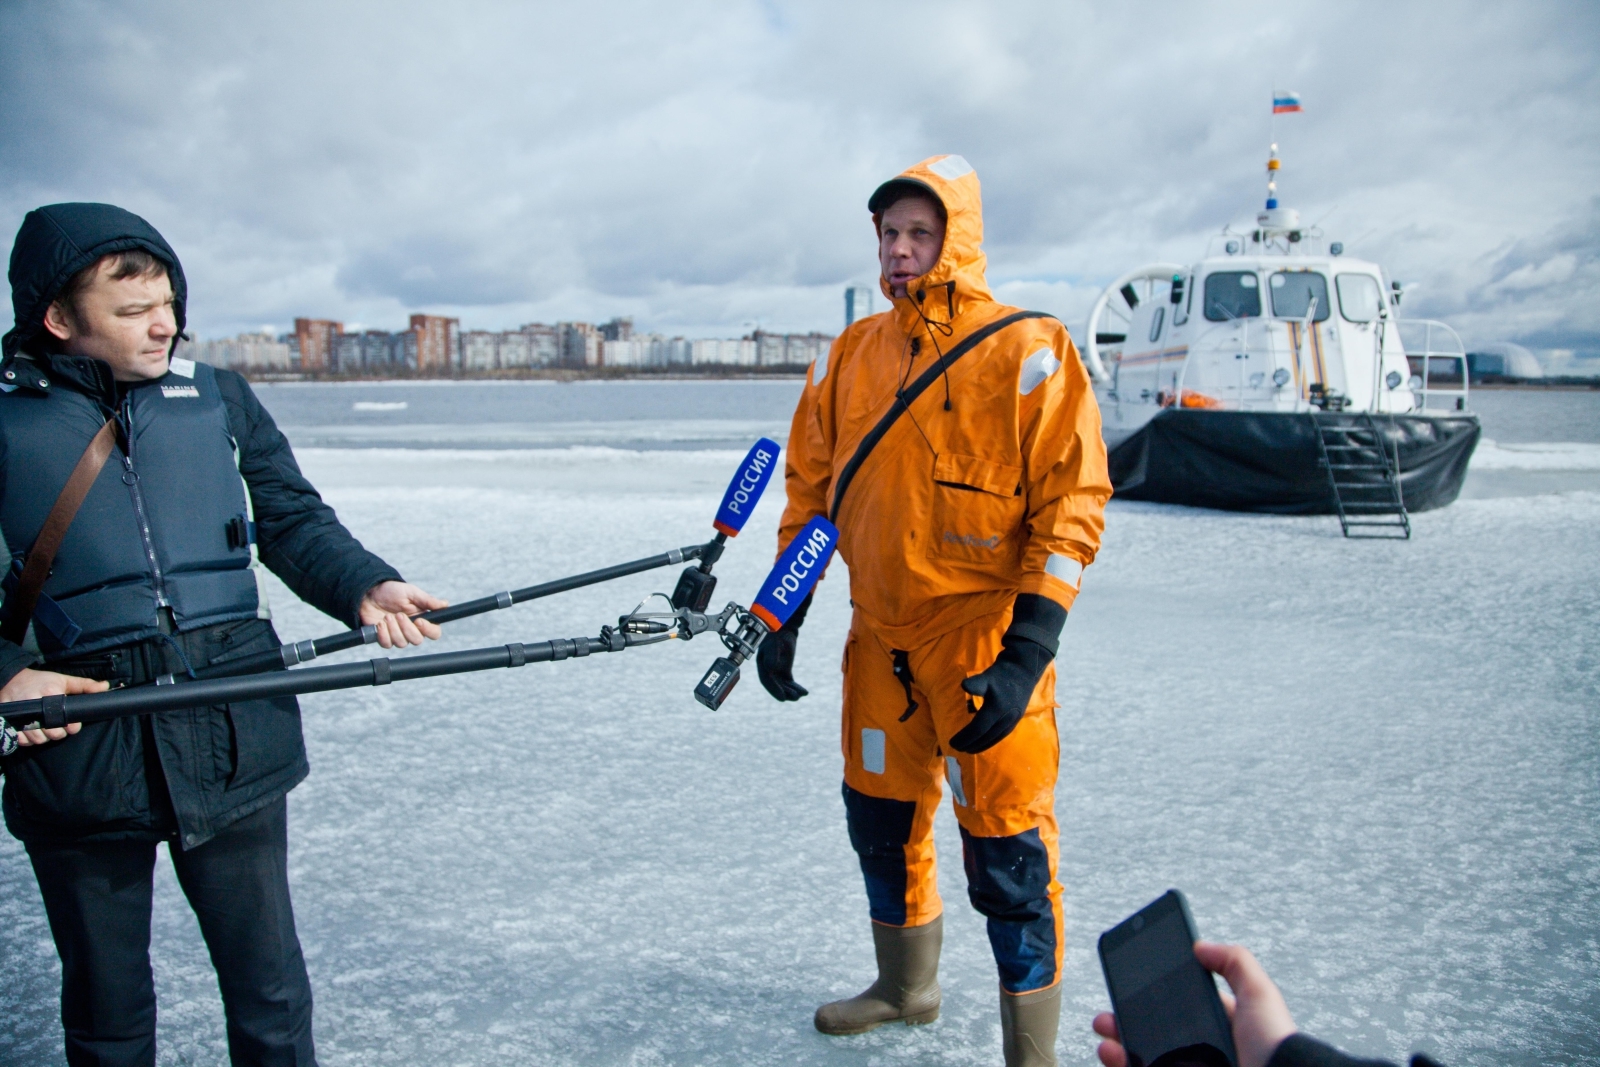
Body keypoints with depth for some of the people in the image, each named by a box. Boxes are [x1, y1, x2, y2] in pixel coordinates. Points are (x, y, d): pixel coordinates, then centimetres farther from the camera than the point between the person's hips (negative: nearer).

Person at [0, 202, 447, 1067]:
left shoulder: (219, 399, 7)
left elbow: (293, 523, 9)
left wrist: (363, 586, -9)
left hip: (234, 737, 2)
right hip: (75, 745, -1)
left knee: (269, 985, 11)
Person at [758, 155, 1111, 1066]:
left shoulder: (1027, 353, -9)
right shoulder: (851, 357, 7)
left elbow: (1072, 509, -13)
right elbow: (810, 490, 14)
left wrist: (1024, 658, -20)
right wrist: (783, 619, 8)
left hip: (986, 642, -6)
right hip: (880, 641, 6)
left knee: (1006, 853, -2)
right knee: (881, 819, 19)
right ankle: (907, 989, 43)